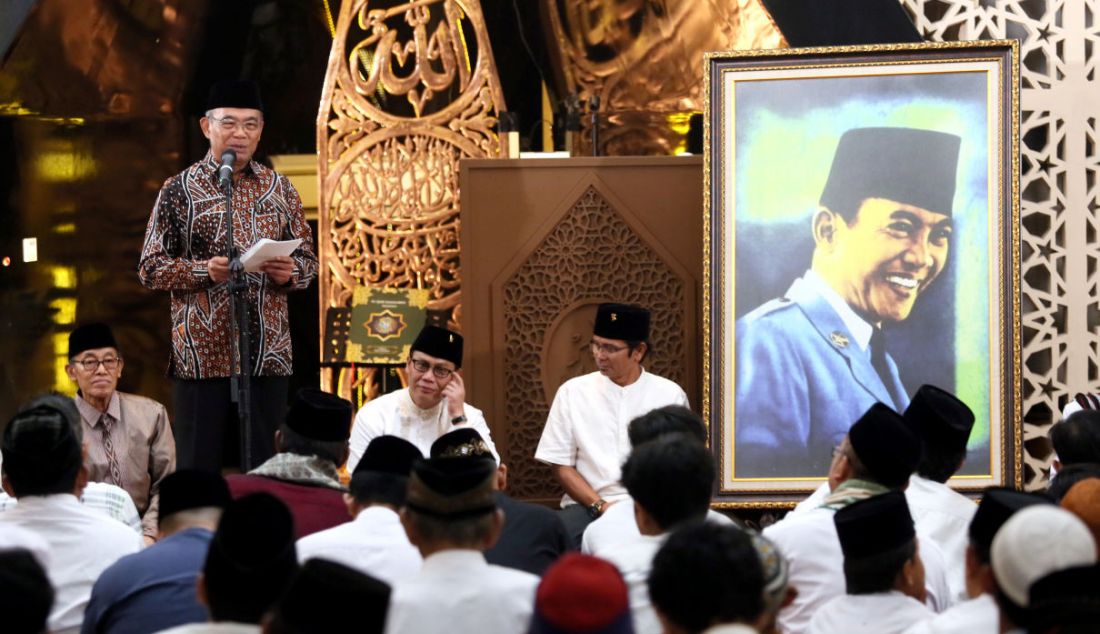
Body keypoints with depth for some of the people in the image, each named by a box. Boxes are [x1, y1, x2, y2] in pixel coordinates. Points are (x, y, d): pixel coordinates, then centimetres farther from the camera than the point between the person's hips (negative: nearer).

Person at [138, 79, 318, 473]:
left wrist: (291, 271, -8)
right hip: (201, 354, -3)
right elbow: (150, 268, -1)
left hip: (269, 354, 3)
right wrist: (203, 270, -17)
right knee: (199, 468, 0)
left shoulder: (279, 188, 11)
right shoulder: (180, 190, 1)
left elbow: (308, 258, 15)